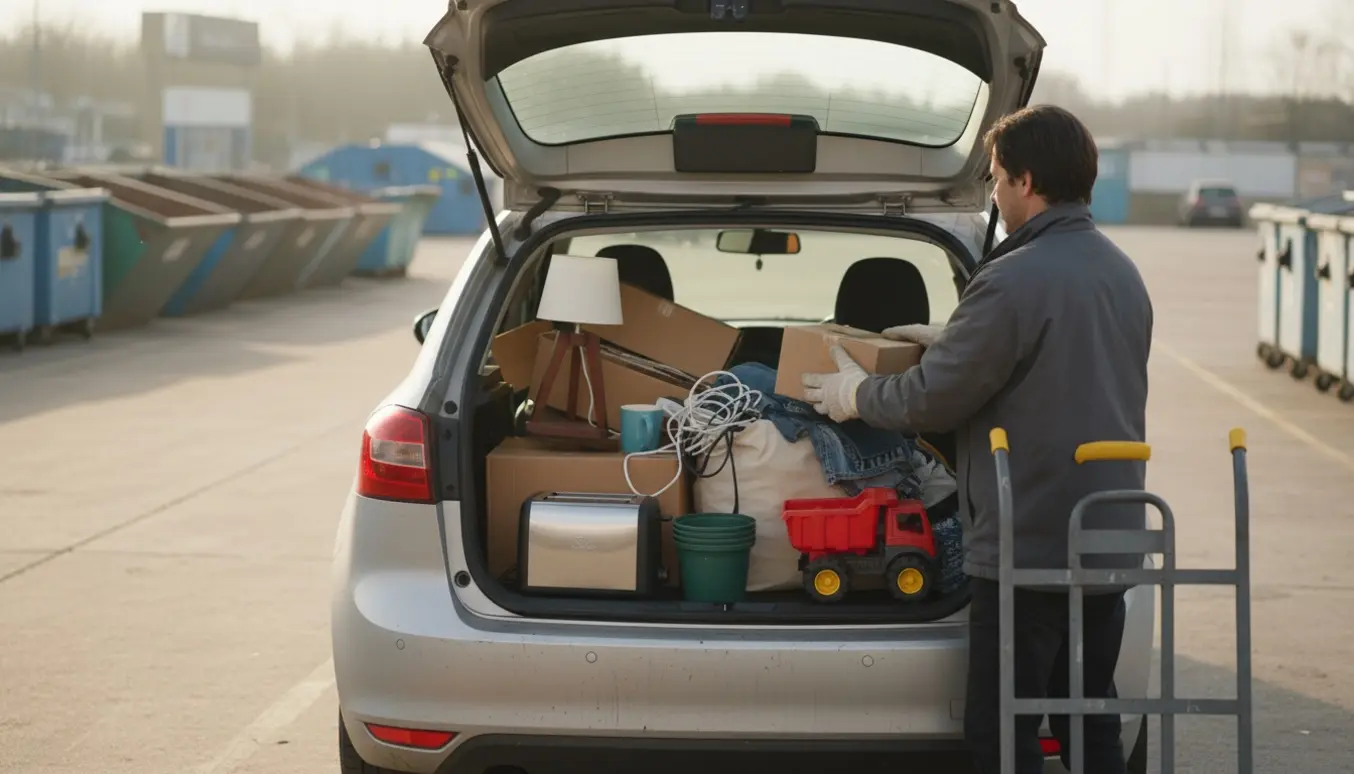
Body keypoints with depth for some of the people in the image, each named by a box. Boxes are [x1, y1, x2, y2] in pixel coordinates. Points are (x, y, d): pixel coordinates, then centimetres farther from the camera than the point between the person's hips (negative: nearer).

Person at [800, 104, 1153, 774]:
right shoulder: (1122, 273, 10)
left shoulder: (1012, 281, -18)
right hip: (1109, 542, 9)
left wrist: (857, 397, 4)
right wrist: (952, 341, 30)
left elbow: (935, 399, -14)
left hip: (1028, 545, -9)